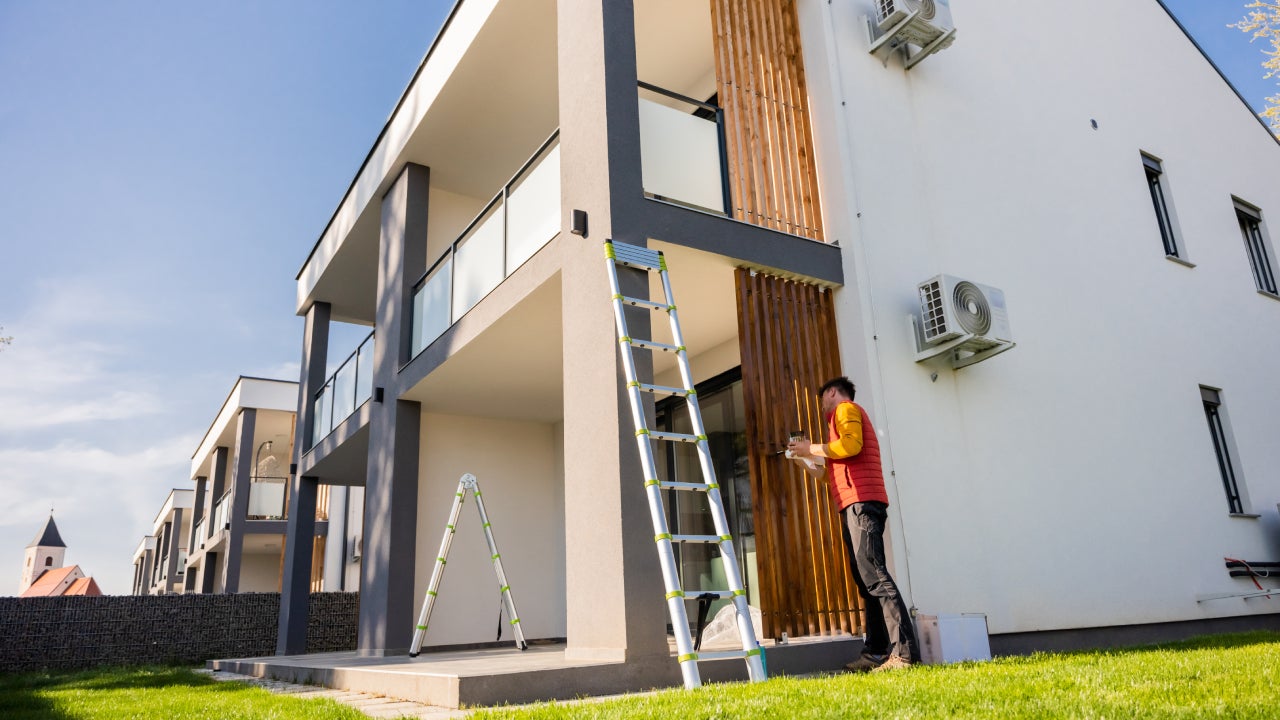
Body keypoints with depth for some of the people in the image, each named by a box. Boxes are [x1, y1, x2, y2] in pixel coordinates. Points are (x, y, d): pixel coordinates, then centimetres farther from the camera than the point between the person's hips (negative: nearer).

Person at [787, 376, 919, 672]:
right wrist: (810, 464, 28)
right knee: (866, 580, 5)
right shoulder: (847, 415, 31)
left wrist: (811, 448, -6)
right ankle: (877, 652, 4)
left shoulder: (846, 408, 3)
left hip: (861, 503, -10)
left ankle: (905, 651, -22)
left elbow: (851, 445, -18)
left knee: (873, 576, -17)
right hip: (859, 505, 10)